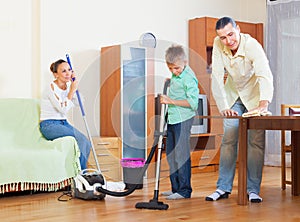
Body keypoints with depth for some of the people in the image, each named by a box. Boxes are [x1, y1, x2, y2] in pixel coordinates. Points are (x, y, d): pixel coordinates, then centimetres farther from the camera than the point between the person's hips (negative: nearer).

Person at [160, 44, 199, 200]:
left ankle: (184, 190, 1)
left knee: (181, 154, -7)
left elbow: (193, 102, -21)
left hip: (183, 119, -9)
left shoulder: (189, 78, -14)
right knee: (170, 154, 12)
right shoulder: (175, 75, 13)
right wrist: (168, 82, 13)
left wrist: (171, 101, -21)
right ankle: (175, 188, 21)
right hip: (172, 118, 9)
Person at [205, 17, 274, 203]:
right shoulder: (218, 44, -19)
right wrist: (224, 107, -30)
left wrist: (263, 105, -58)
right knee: (229, 140, 0)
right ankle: (223, 188, 6)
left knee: (256, 141, -7)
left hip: (255, 95, -3)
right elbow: (217, 77, -20)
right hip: (233, 94, 3)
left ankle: (253, 189, 1)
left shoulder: (252, 46, -30)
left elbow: (265, 76, -43)